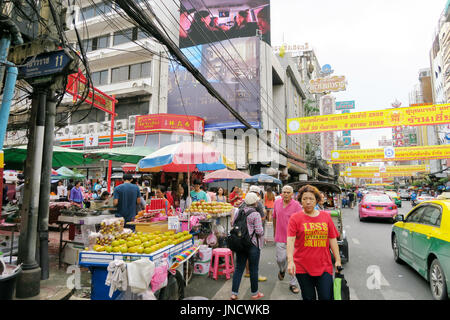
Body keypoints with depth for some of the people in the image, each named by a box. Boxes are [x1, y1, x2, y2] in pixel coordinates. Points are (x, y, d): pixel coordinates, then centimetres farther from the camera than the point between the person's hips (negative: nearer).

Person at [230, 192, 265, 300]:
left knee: (238, 268, 11)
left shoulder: (239, 212, 0)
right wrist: (262, 232, 3)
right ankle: (254, 293, 26)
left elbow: (233, 225, 6)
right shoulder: (255, 214, -16)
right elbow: (259, 231, -18)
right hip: (253, 244, -5)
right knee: (253, 269, 10)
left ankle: (234, 293, 15)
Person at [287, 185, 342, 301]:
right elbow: (290, 240, -12)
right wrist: (290, 261, -22)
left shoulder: (326, 216, 6)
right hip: (302, 267, -1)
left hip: (324, 266, 2)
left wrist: (337, 260, 6)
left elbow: (332, 239, 10)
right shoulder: (295, 218, -4)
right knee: (308, 297, 12)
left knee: (326, 297, 2)